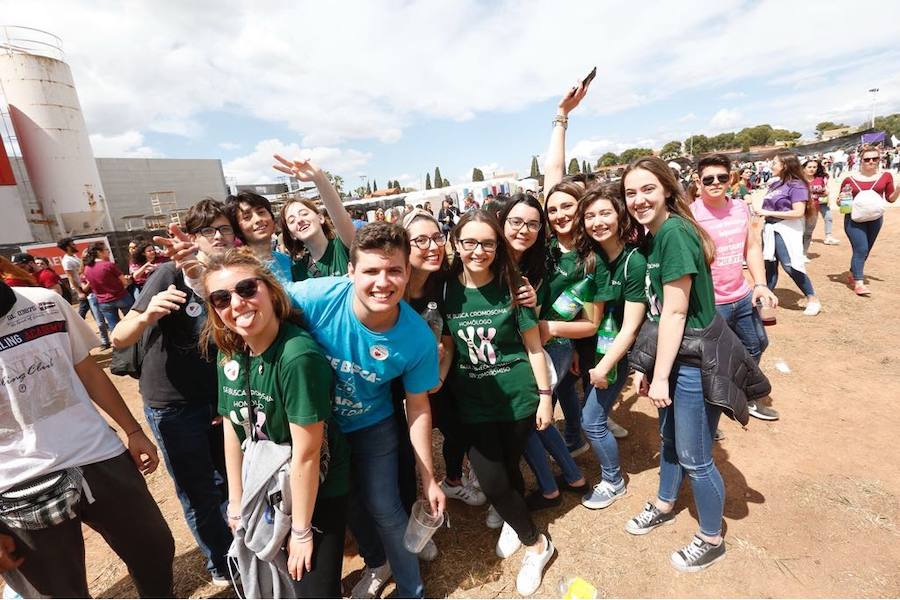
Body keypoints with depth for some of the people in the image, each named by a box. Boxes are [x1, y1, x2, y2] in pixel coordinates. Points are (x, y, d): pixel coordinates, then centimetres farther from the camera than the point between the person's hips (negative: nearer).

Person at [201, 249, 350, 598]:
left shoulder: (298, 357, -31)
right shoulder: (229, 354, -8)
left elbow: (306, 454, -25)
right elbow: (233, 429, 2)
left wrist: (302, 530, -15)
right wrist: (236, 500, 8)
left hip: (316, 495, -6)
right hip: (264, 493, 7)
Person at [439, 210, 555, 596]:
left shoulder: (511, 285, -11)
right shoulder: (447, 289, -6)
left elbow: (533, 346, -5)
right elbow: (449, 346, 3)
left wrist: (545, 395, -4)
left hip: (518, 397, -1)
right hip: (473, 402, 2)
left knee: (510, 467, 14)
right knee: (491, 481, 5)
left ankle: (512, 520, 46)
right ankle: (536, 544, 35)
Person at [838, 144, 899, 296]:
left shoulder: (885, 176, 4)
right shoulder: (849, 179, -3)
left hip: (875, 219, 4)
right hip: (854, 219, -4)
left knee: (865, 250, 11)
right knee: (861, 249, -14)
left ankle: (852, 274, 29)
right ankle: (859, 283, -12)